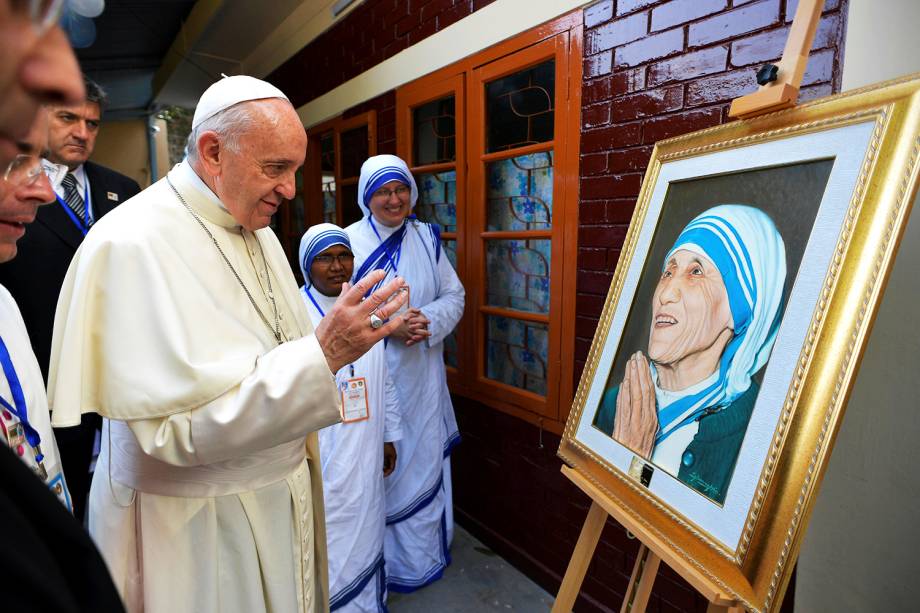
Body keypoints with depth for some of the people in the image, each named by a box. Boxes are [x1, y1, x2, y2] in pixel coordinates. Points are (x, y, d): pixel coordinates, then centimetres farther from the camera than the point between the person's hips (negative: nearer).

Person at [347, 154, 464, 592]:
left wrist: (431, 320, -13)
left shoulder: (427, 238, 5)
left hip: (423, 376, 3)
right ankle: (386, 559, 30)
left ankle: (425, 550, 35)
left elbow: (454, 295, 7)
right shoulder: (350, 241, -5)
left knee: (426, 459, 13)